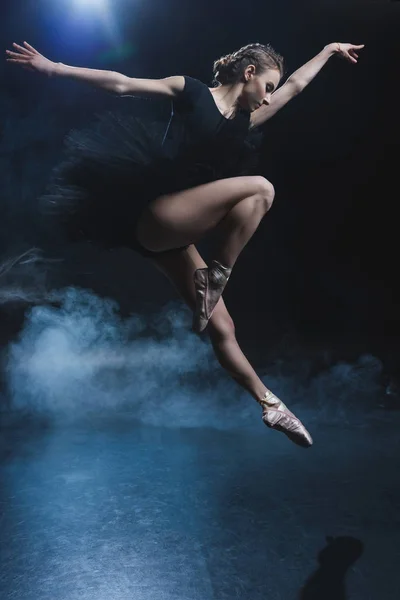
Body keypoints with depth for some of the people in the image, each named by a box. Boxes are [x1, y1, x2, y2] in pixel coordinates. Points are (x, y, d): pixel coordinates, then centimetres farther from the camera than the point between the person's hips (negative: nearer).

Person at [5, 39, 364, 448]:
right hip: (153, 215, -6)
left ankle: (269, 405, 12)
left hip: (176, 232, 6)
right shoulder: (189, 91, 3)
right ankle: (216, 277, -17)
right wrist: (54, 68, -4)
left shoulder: (246, 120, 19)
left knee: (221, 327, 4)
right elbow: (122, 85, 0)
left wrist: (330, 49, 44)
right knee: (259, 188, -21)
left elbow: (296, 84, 32)